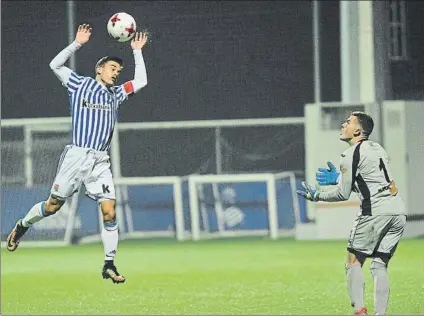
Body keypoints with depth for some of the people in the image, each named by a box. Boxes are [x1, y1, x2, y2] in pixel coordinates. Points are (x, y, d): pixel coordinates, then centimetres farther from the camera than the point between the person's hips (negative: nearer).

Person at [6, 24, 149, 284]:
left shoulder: (116, 94, 18)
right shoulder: (80, 84, 7)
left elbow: (140, 81, 17)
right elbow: (56, 65, 2)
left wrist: (137, 52, 19)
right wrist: (78, 43, -2)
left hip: (101, 162, 4)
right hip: (77, 155, -4)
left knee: (109, 211, -9)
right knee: (53, 205, 1)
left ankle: (109, 265, -4)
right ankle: (22, 226, 30)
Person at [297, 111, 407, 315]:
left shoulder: (351, 155, -3)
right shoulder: (377, 148, 21)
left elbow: (343, 194, -2)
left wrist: (316, 196, 12)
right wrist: (339, 178, 32)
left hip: (375, 212, -7)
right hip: (398, 212, 7)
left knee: (354, 261, 3)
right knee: (380, 265, 9)